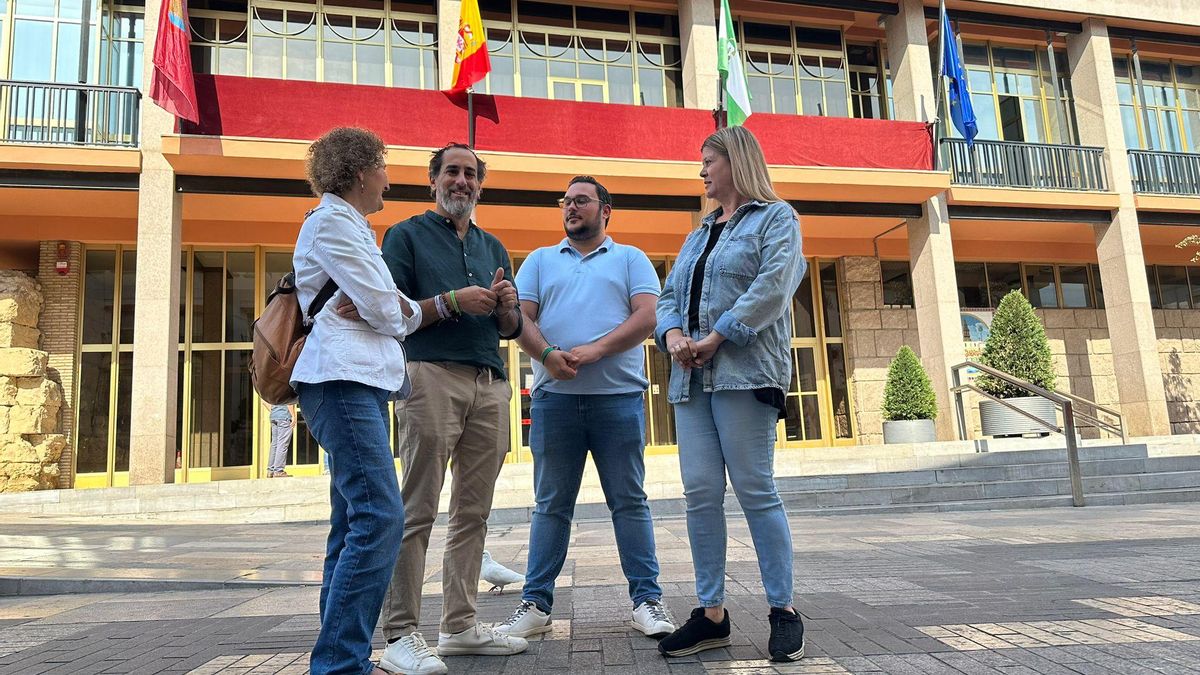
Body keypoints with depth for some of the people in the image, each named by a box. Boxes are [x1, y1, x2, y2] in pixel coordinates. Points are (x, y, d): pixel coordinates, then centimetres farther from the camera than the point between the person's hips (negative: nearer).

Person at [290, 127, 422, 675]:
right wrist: (411, 314, 11)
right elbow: (384, 309, -11)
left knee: (354, 522, 9)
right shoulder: (331, 221, -5)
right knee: (379, 516, -16)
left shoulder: (351, 226, 25)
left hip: (361, 382, 10)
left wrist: (396, 311, -2)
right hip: (342, 378, -10)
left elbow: (383, 308, 20)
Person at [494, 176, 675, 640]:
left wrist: (595, 350, -14)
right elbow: (519, 318, 6)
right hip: (554, 396, 2)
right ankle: (536, 603, 13)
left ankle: (646, 600, 10)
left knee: (630, 501, 3)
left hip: (619, 396, -1)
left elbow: (647, 317, -2)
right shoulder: (540, 260, 19)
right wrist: (548, 354, -13)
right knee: (551, 504, 6)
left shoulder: (631, 259, 13)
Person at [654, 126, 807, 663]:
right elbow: (670, 295, 19)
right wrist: (672, 334, -2)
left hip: (745, 372, -6)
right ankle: (711, 614, 9)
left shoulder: (775, 217, 7)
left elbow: (772, 286, -10)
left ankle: (783, 610, 7)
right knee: (700, 493, 2)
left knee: (754, 489, -6)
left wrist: (717, 338, -15)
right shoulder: (700, 233, 27)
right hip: (692, 377, 7)